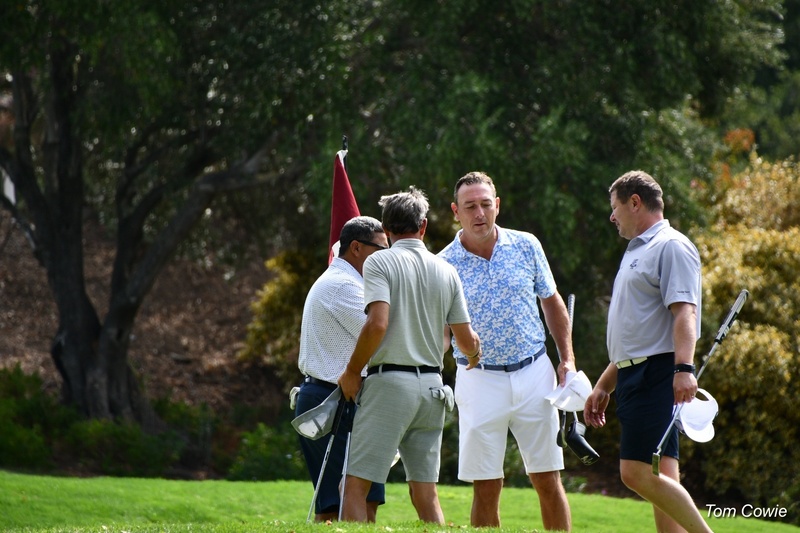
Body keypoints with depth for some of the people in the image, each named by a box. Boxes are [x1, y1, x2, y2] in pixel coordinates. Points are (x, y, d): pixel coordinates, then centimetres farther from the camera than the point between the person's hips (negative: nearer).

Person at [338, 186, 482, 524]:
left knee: (355, 487, -4)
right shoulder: (446, 271, 10)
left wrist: (352, 372, -5)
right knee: (425, 491, 10)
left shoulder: (380, 262, -4)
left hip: (390, 381, -5)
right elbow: (467, 340, 10)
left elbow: (377, 323, -18)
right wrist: (474, 357, 33)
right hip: (431, 385, 5)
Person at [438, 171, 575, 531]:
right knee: (486, 487, 0)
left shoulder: (526, 246, 2)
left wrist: (567, 359, 4)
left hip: (534, 374, 2)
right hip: (480, 378, -2)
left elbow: (552, 302, 13)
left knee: (548, 480, 2)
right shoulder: (444, 265, -4)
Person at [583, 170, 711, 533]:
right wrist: (604, 385, 29)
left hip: (657, 375, -10)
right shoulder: (638, 251, 24)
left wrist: (684, 368, -33)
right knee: (660, 479, 5)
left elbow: (685, 312, -21)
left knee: (638, 473, -18)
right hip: (635, 375, 10)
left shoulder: (671, 246, -7)